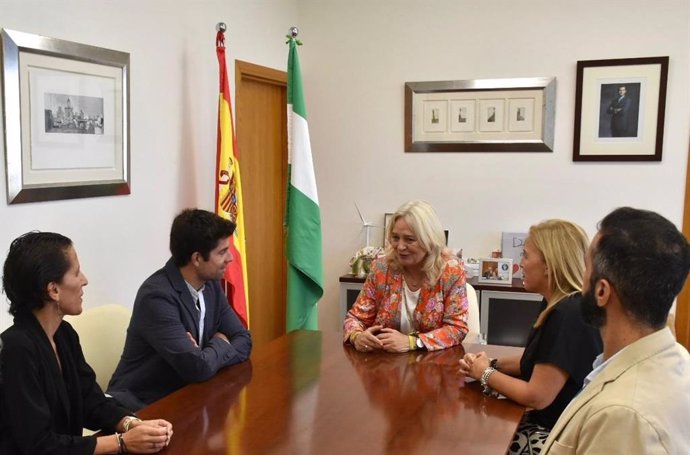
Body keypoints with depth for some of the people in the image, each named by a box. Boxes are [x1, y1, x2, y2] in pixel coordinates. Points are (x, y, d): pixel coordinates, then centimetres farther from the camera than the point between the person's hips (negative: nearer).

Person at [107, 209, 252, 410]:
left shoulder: (210, 284, 0)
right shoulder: (157, 295, -25)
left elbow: (243, 341, 4)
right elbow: (197, 367, -29)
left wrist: (210, 355, -16)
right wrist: (220, 345, -8)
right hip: (141, 406, -7)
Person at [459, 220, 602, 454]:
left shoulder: (568, 315, -26)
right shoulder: (556, 305, 6)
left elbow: (536, 396, -24)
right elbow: (537, 361, 18)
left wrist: (486, 374, -9)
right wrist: (493, 364, 1)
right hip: (546, 422, 9)